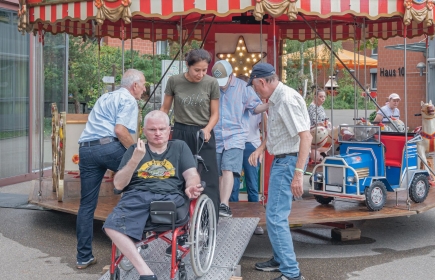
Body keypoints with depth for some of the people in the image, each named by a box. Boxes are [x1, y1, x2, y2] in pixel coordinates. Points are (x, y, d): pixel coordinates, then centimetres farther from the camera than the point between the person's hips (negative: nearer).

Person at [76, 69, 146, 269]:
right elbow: (120, 130, -13)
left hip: (85, 149, 8)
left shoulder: (106, 97, 29)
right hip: (108, 146, -8)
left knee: (87, 204, 9)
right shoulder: (128, 100, 2)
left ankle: (84, 257, 13)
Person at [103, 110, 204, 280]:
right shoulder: (134, 150, 21)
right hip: (137, 195, 0)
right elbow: (118, 185, 9)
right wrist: (135, 160, -6)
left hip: (170, 196, 0)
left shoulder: (179, 147, 21)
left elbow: (192, 175, 8)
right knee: (112, 226, -27)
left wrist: (191, 187, -17)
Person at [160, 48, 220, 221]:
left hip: (203, 134, -1)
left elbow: (214, 114, 1)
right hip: (181, 133, 1)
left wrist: (207, 129, -16)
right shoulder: (174, 81, -5)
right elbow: (165, 108, 8)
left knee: (208, 180, -3)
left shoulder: (212, 83, -7)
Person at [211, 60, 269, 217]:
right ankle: (222, 204, 19)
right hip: (215, 138, 4)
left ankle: (224, 205, -23)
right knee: (219, 174, 8)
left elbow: (255, 107, 2)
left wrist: (269, 105, -17)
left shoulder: (243, 87, 1)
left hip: (235, 136, -3)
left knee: (227, 170, -18)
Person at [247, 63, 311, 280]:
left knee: (275, 217, -10)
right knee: (275, 213, 20)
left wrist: (298, 172, -30)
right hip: (280, 159, 11)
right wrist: (261, 148, 12)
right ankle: (279, 260, 34)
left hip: (288, 161, -11)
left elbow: (305, 136, -26)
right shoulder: (275, 99, 10)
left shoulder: (287, 99, -20)